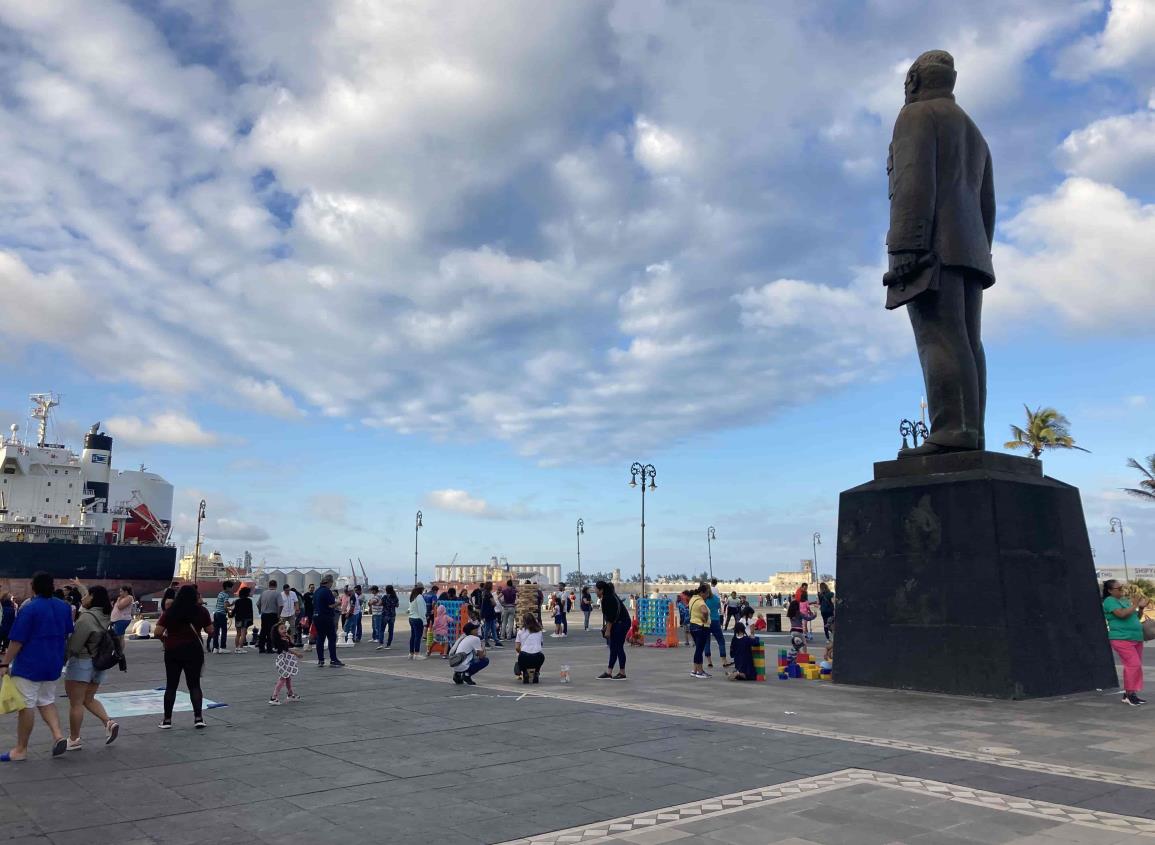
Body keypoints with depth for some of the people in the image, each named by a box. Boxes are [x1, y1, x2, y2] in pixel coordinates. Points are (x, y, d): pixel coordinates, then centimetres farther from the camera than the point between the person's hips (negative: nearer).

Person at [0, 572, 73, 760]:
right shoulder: (64, 607, 5)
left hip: (29, 665, -6)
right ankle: (58, 736, 2)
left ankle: (21, 750, 10)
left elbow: (17, 640, -15)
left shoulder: (29, 608, -15)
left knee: (26, 705, 2)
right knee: (47, 701, 18)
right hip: (53, 665, 7)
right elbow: (67, 634, 16)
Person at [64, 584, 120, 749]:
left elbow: (74, 645, -18)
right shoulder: (106, 617, 3)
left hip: (81, 663, -8)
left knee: (75, 703, 4)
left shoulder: (87, 617, -20)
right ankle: (109, 723, 3)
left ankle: (74, 740, 12)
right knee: (89, 699, 20)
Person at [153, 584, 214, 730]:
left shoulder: (170, 611, -2)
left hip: (172, 651, 0)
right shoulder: (201, 611, -2)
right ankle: (198, 718, 0)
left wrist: (164, 639, 12)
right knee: (194, 685, 6)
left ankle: (167, 719, 13)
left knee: (171, 686, 11)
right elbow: (210, 631, 2)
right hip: (193, 651, 0)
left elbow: (158, 632, -8)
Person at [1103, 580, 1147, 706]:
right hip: (1122, 639, -9)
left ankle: (1128, 694, 16)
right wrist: (1135, 605, -14)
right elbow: (1122, 614, -23)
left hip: (1135, 638, 9)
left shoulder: (1125, 600, 17)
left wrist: (1141, 607, 6)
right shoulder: (1109, 601, -8)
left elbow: (1136, 617, 23)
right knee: (1134, 664, -15)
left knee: (1136, 665, 9)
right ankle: (1130, 694, -10)